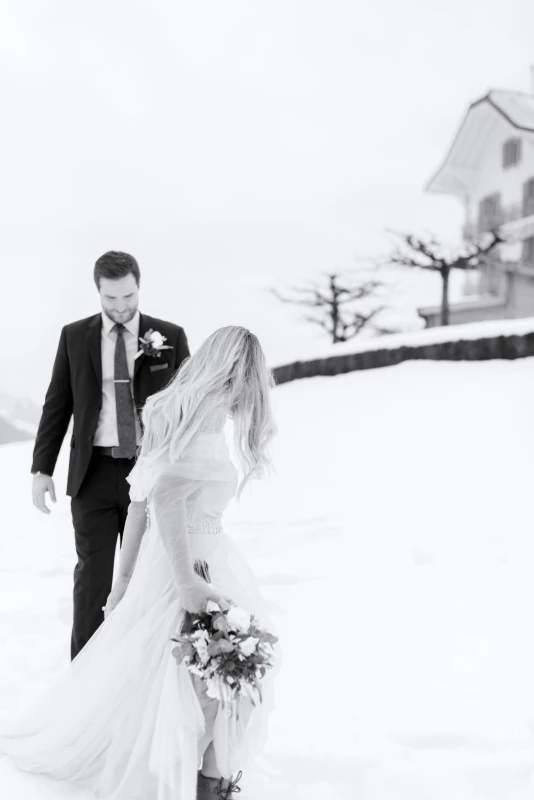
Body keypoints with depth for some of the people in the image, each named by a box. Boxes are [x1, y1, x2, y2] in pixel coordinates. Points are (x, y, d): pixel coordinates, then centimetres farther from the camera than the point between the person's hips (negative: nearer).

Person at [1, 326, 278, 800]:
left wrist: (125, 578, 18)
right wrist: (187, 582, -28)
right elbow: (165, 493, -29)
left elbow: (140, 501, 13)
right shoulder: (206, 424, -16)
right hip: (196, 562, -9)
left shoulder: (174, 415, 10)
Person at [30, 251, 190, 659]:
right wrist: (42, 469, 1)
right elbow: (57, 406, 6)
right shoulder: (74, 336, 3)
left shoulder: (170, 337, 1)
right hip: (94, 473, 0)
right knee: (93, 575, 3)